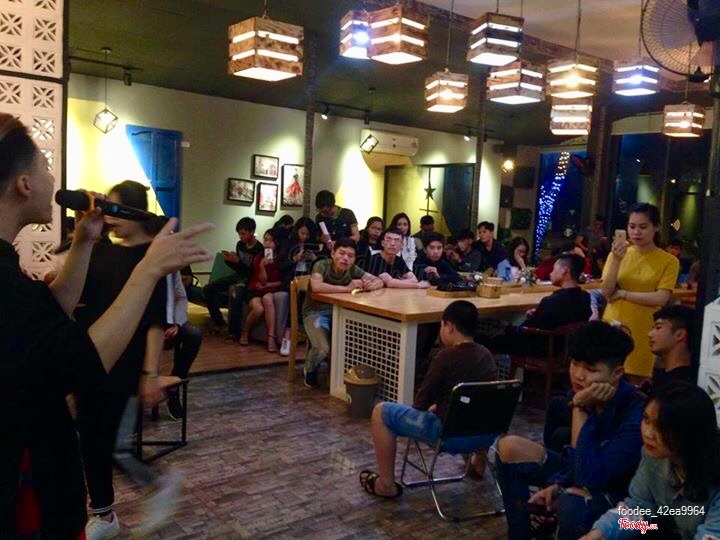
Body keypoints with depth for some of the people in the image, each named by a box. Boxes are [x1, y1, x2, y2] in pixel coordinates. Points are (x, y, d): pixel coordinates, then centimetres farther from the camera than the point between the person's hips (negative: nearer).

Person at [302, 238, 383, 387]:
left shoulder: (353, 269, -5)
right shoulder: (322, 265, -19)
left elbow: (379, 281, 2)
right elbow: (316, 287, -38)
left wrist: (370, 286, -22)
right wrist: (346, 288, -34)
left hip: (339, 312, 5)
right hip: (315, 312, -5)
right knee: (323, 349, -28)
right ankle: (310, 371, 8)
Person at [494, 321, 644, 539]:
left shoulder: (636, 413, -30)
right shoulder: (581, 392, -10)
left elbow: (588, 477, -35)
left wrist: (579, 408, -33)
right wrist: (557, 485, -9)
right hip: (580, 472, 7)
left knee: (571, 502, -38)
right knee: (509, 447, 1)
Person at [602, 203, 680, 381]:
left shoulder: (669, 261, -1)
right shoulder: (618, 253, 5)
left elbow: (661, 299, -11)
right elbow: (606, 292, -4)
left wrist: (622, 294, -10)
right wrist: (616, 260, -15)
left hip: (643, 333, -2)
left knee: (637, 382, 4)